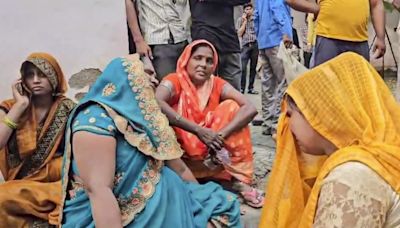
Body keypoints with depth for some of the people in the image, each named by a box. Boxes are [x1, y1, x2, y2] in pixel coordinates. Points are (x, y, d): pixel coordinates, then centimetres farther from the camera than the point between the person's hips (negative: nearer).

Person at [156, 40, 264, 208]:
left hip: (213, 150, 3)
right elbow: (156, 104, -36)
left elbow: (250, 108, -16)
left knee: (231, 106, -12)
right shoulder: (174, 81, -12)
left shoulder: (217, 84, -2)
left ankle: (240, 180, -15)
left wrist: (221, 135, -31)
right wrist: (198, 130, -40)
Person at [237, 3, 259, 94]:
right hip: (245, 45, -1)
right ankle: (242, 88, -7)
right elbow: (239, 34, 0)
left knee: (253, 67, 2)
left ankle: (251, 88, 8)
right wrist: (245, 21, -2)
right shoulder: (240, 20, 9)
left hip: (255, 45, 1)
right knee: (243, 68, -12)